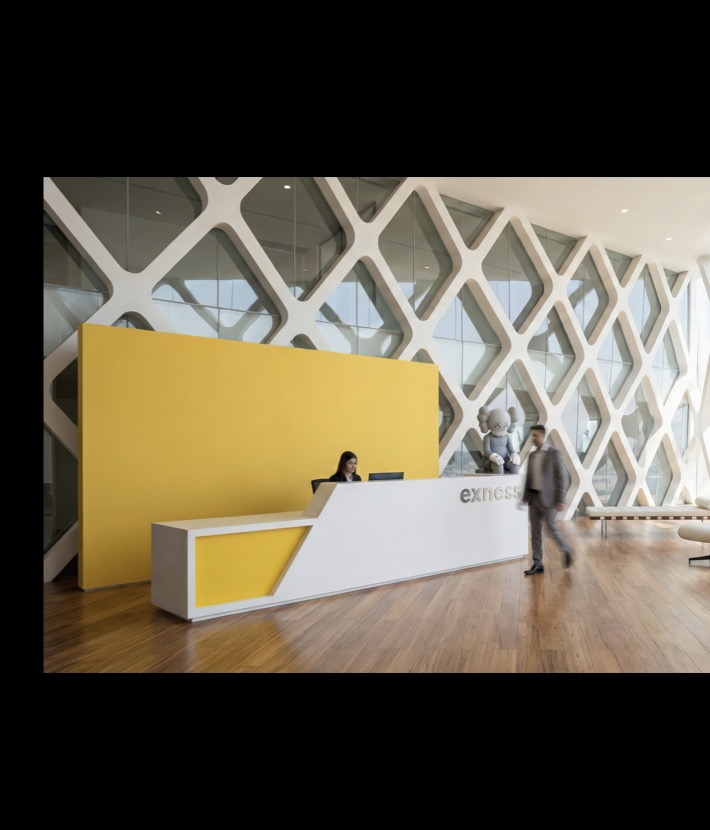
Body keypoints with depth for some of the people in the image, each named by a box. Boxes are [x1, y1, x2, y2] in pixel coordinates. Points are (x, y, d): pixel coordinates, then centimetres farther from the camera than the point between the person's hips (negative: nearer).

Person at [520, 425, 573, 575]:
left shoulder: (555, 454, -9)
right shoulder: (532, 455, 11)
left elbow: (563, 477, -11)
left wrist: (561, 500, -15)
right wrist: (524, 498, 11)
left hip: (548, 498, -6)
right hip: (533, 498, 6)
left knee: (552, 530, -2)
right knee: (535, 533, 5)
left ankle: (566, 551, 26)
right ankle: (537, 564, 11)